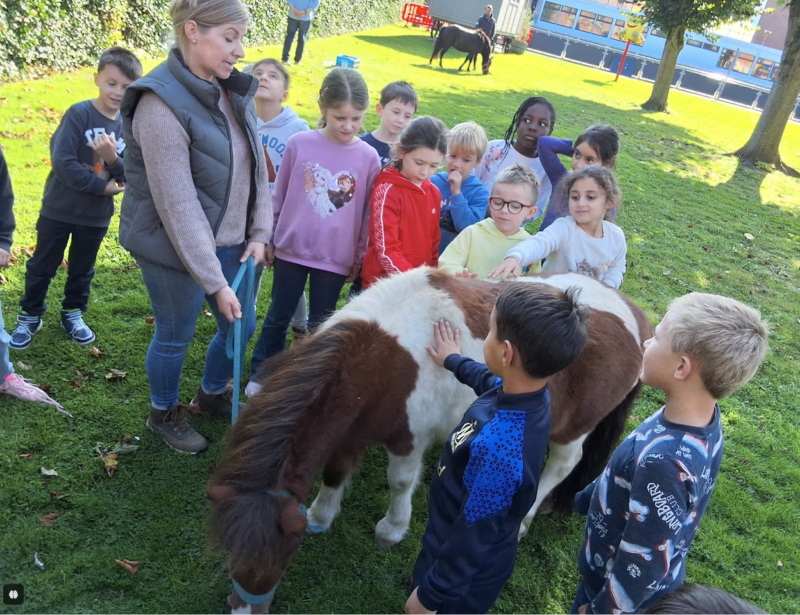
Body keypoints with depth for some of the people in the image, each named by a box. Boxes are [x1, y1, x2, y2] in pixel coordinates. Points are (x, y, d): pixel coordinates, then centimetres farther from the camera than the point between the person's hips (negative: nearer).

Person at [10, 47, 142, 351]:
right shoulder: (78, 114, -17)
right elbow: (61, 161, -23)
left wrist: (114, 159, -26)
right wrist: (102, 186, -21)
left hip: (97, 215, 3)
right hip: (58, 209, -3)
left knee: (82, 270, 20)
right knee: (42, 266, 13)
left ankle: (73, 314, 39)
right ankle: (30, 316, 31)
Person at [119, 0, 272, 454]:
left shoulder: (233, 91, -1)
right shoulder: (162, 103, -23)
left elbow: (257, 164, 7)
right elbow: (178, 205, -24)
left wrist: (260, 232, -1)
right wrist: (214, 282, -22)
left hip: (228, 242, 7)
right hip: (175, 248, -7)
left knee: (241, 326, 18)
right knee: (176, 336, 12)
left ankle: (213, 395, 46)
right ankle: (164, 413, 40)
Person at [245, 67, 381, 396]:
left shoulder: (368, 157, -8)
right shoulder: (299, 143, -8)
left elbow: (368, 213, 0)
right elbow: (279, 196, 3)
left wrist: (359, 258, 5)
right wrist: (270, 239, 7)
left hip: (336, 257, 0)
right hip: (291, 248, 1)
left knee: (321, 324, 14)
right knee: (279, 316, 15)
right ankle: (261, 372, 35)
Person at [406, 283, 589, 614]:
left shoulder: (498, 448, -41)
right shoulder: (530, 392, -16)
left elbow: (471, 542, -29)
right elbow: (491, 381, 11)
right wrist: (455, 361, 27)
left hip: (466, 574, -7)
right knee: (422, 579, 32)